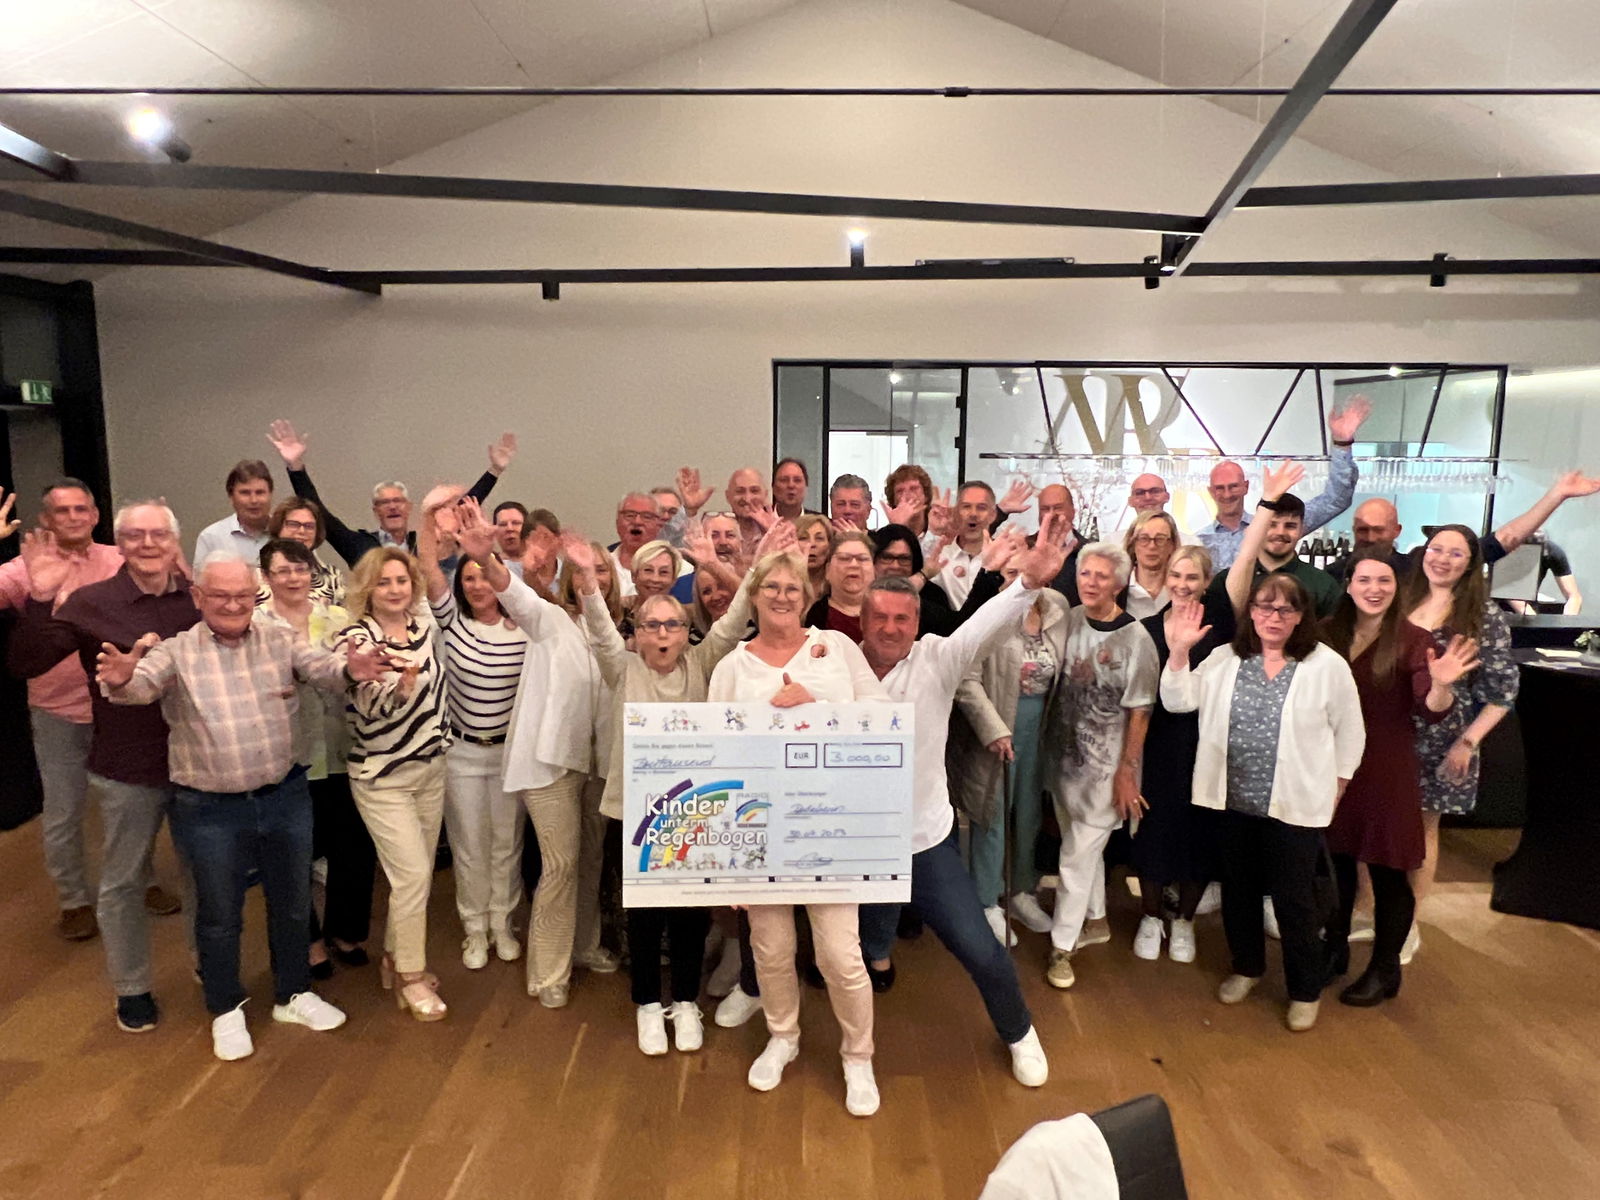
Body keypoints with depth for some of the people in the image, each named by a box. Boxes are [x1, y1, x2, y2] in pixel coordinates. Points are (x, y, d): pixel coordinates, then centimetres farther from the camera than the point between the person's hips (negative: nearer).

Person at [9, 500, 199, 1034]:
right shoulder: (91, 603, -8)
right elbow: (27, 665, -13)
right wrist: (39, 601, -24)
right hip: (127, 771, -1)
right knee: (123, 882, 14)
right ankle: (131, 989, 34)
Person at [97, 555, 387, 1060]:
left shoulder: (281, 640, -2)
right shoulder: (176, 651, -7)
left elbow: (322, 666, -17)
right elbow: (144, 683, -24)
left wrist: (350, 670, -42)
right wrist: (120, 681, -49)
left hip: (285, 797, 2)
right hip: (209, 809, -2)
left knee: (292, 903, 17)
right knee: (219, 913, 14)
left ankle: (293, 995, 37)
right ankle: (226, 1010, 34)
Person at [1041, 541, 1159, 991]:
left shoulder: (1135, 639, -16)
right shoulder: (1070, 620, -1)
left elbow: (1139, 712, -13)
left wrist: (1127, 773, -12)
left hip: (1105, 764, -5)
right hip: (1064, 755, 6)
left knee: (1079, 854, -1)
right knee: (1084, 846, 21)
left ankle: (1063, 947, 12)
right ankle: (1095, 919, 40)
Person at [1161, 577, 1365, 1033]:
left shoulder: (1328, 665, -9)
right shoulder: (1225, 658, 0)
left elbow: (1349, 733, -1)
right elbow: (1178, 701, -2)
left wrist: (1334, 788, 2)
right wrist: (1179, 652, -14)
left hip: (1296, 805, -3)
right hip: (1235, 801, 4)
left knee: (1294, 901, 7)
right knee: (1238, 891, 18)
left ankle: (1306, 990, 28)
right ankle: (1247, 966, 41)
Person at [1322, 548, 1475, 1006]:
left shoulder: (1411, 640, -10)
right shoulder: (1328, 633, -2)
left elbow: (1429, 712, -17)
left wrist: (1442, 685, -36)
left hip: (1386, 770, -3)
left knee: (1387, 873, 8)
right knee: (1335, 863, 16)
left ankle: (1384, 971, 27)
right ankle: (1334, 951, 36)